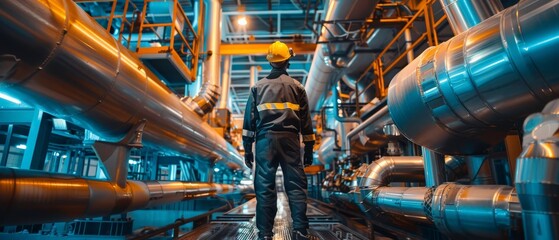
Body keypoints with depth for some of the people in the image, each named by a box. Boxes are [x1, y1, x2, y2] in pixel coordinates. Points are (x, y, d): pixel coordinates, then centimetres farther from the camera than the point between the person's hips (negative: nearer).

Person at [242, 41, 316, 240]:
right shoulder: (297, 87, 10)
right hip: (290, 139, 0)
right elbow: (305, 120, 8)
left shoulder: (258, 87, 11)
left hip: (265, 139, 1)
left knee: (265, 186, 2)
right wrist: (309, 148, 12)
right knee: (296, 184, 2)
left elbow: (249, 119, 7)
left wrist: (247, 148, 9)